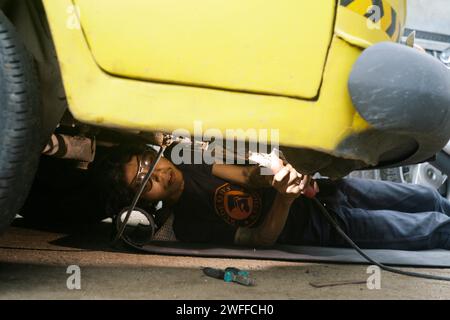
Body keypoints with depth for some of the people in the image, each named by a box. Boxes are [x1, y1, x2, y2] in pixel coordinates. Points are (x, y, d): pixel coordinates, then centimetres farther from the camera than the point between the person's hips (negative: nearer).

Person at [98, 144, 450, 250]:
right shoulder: (190, 226, -21)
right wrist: (285, 200, -43)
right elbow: (262, 239, -23)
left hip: (319, 191, 6)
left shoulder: (193, 162, -5)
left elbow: (249, 176, -10)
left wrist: (289, 178, -32)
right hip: (326, 230, -6)